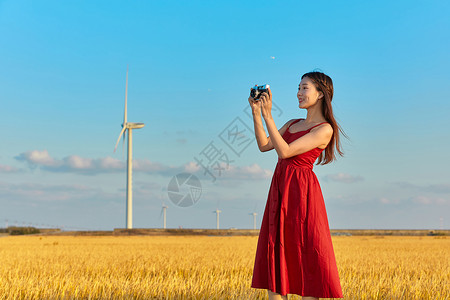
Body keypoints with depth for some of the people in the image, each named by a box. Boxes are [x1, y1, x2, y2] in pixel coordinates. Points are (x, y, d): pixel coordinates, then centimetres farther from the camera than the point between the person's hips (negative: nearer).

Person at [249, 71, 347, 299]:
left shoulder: (325, 129, -7)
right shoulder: (293, 124, 17)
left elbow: (285, 151, -15)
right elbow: (264, 145, 9)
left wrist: (268, 116, -16)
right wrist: (256, 112, 2)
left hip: (302, 193, -8)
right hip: (280, 192, 8)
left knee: (305, 257, -5)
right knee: (274, 256, 7)